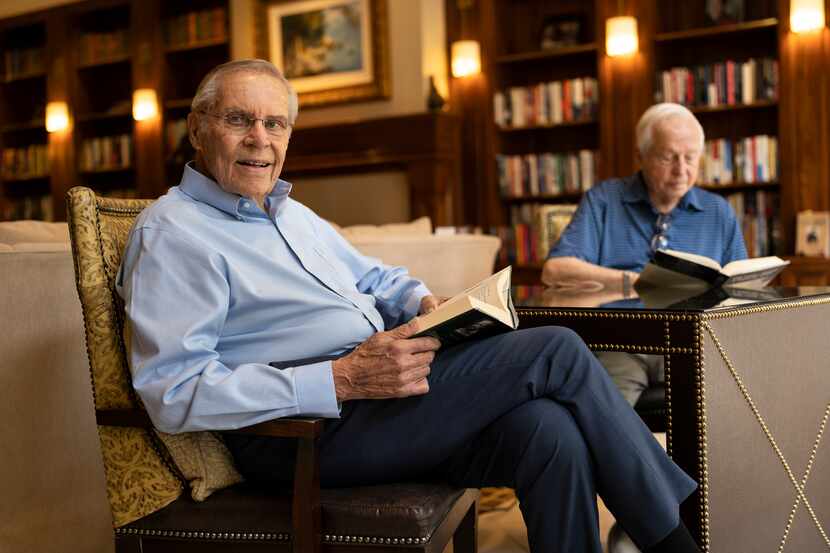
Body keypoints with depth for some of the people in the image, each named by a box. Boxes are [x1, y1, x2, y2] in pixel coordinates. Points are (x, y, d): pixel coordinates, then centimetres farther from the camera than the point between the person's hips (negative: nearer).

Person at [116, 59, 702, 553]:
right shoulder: (171, 233, -7)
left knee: (548, 428, -21)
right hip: (299, 432, -8)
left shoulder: (292, 215, 21)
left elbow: (374, 276, 30)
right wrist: (341, 379, -25)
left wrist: (424, 302, 4)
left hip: (371, 395, 8)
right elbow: (175, 392, -18)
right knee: (556, 350, -14)